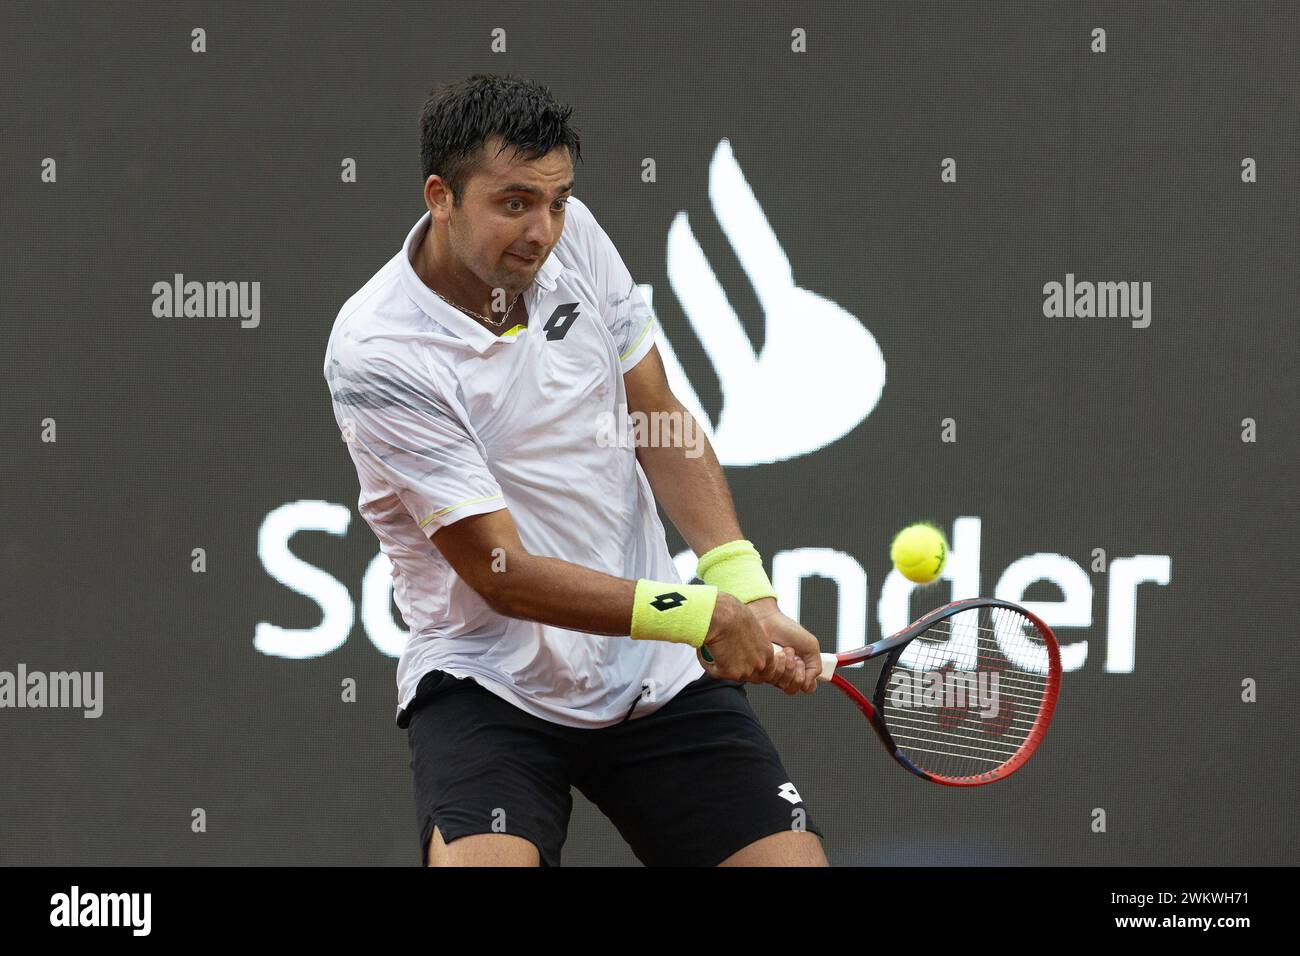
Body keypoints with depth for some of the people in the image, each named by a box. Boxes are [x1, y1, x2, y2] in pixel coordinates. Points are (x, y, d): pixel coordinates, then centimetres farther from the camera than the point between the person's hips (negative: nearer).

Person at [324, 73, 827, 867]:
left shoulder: (573, 236, -1)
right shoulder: (375, 355, -18)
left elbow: (660, 422, 6)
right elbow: (503, 574, -18)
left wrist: (745, 589, -9)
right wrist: (701, 615, -23)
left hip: (662, 678, 5)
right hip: (489, 679, -5)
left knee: (792, 858, -9)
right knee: (479, 861, -31)